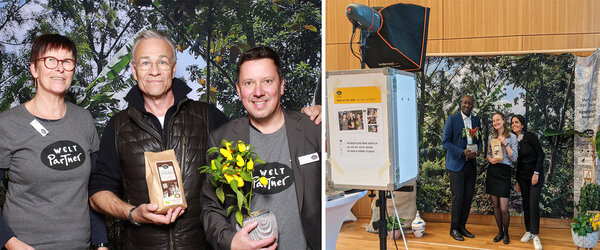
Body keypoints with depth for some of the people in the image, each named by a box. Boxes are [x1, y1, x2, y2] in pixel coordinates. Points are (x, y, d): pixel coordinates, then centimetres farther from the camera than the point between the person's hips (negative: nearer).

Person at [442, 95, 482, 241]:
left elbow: (479, 139, 19)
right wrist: (462, 152, -18)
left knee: (468, 197, 7)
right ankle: (454, 229, 6)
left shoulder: (476, 120, 11)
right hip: (457, 164, -5)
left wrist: (479, 150, -4)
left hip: (471, 164, 5)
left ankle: (462, 226, 19)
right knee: (458, 197, -6)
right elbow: (445, 141, -9)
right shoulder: (452, 119, -5)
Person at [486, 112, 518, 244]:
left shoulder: (512, 137, -2)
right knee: (496, 205, 9)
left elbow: (514, 158, -5)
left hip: (504, 172, -4)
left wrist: (505, 144, -13)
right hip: (492, 171, 4)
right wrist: (490, 159, -3)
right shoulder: (491, 137, 11)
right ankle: (500, 232, 22)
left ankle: (506, 233, 14)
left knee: (504, 208, -6)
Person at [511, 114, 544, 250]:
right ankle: (529, 231, 18)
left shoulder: (530, 136, -10)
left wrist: (536, 173, -17)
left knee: (533, 204, -13)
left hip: (536, 174, -6)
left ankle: (536, 236, -9)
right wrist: (517, 181, 14)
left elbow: (540, 154, -10)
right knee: (526, 204, 7)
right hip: (523, 176, 6)